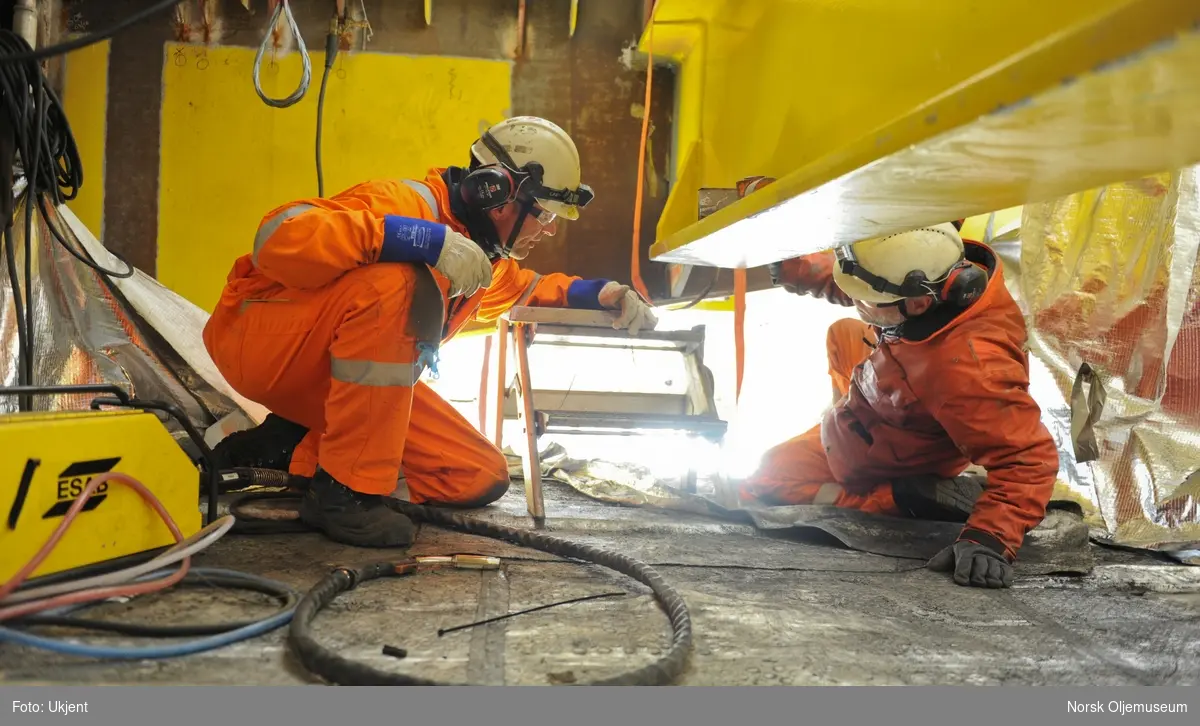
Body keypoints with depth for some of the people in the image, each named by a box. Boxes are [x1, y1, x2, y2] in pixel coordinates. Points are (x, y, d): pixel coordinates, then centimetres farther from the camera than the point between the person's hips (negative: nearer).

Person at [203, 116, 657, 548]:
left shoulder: (487, 257, 5)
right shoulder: (408, 202, -24)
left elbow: (527, 288, 26)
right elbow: (279, 236, -37)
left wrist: (603, 294, 6)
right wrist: (427, 240, -43)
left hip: (345, 380, 8)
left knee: (482, 478, -3)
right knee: (397, 283, -36)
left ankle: (292, 449, 5)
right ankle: (345, 488, -27)